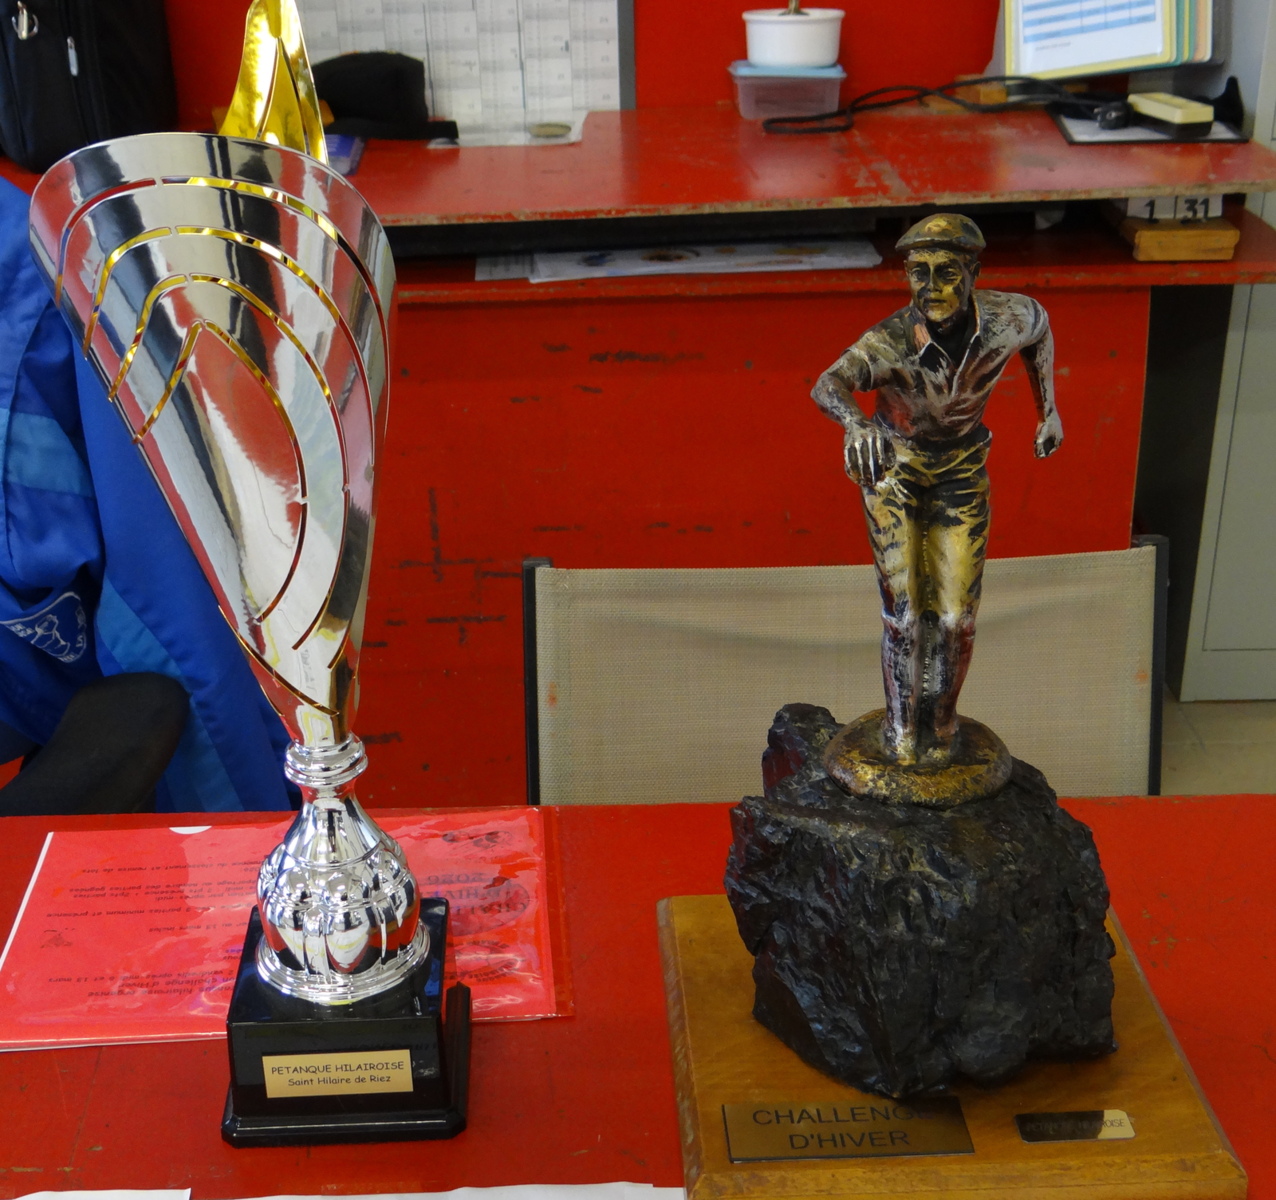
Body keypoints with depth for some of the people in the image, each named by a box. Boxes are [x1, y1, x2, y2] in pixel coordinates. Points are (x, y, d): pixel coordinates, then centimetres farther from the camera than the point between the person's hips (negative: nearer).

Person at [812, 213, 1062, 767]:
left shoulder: (1005, 317, -21)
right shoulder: (888, 342, -31)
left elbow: (1040, 326, 6)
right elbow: (827, 384, -51)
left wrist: (1048, 408, 8)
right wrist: (855, 420, -74)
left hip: (961, 469, 2)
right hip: (893, 466, -2)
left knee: (954, 615, 1)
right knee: (903, 608, -8)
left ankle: (939, 722, 26)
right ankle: (900, 728, 13)